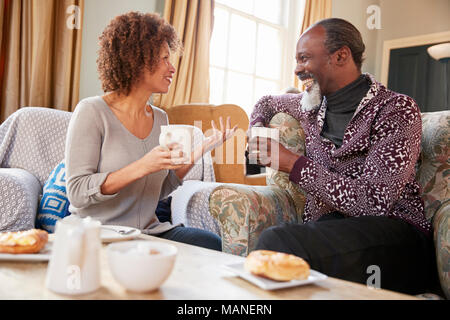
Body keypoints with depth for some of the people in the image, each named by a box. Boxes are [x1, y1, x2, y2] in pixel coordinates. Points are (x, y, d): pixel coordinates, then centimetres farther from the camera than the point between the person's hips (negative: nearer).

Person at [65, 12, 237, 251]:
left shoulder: (160, 118, 10)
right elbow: (77, 192, -16)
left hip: (149, 231, 6)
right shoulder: (92, 112, -9)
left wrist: (195, 155, 0)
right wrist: (143, 167, -25)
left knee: (214, 245, -18)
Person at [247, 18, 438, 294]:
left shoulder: (397, 110, -7)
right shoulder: (313, 106, 15)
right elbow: (268, 101, 39)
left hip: (394, 233, -5)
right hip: (325, 230, 5)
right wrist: (256, 130, 16)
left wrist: (292, 163, -15)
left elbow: (374, 202, -19)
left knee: (278, 241, -33)